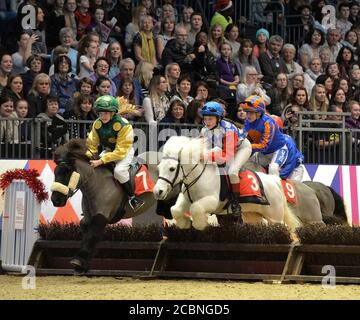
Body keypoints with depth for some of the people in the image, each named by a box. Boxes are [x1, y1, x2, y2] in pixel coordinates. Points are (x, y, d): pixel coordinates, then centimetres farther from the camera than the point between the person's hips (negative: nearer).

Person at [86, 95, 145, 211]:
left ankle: (132, 198, -17)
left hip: (125, 152, -7)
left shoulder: (124, 126, -29)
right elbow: (92, 144, 1)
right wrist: (87, 157, -19)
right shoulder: (97, 124, -10)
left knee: (119, 170, -32)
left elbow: (120, 151, -30)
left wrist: (101, 161, -35)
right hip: (107, 151, 7)